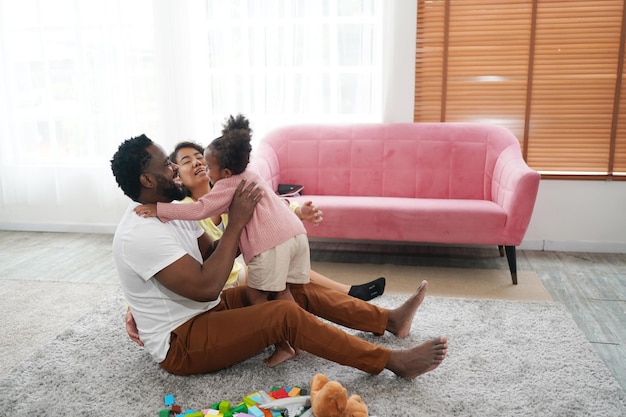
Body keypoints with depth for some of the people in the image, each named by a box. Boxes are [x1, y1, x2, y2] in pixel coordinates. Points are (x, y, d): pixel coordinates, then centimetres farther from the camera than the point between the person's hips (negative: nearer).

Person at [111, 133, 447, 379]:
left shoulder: (168, 211, 5)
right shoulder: (140, 234, -26)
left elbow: (212, 255, 5)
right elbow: (206, 287, -30)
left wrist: (251, 222, -10)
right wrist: (236, 223, -26)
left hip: (205, 311, 10)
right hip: (180, 344, -9)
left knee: (299, 290, 2)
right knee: (285, 314, -25)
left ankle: (390, 320, 11)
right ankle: (394, 362, -18)